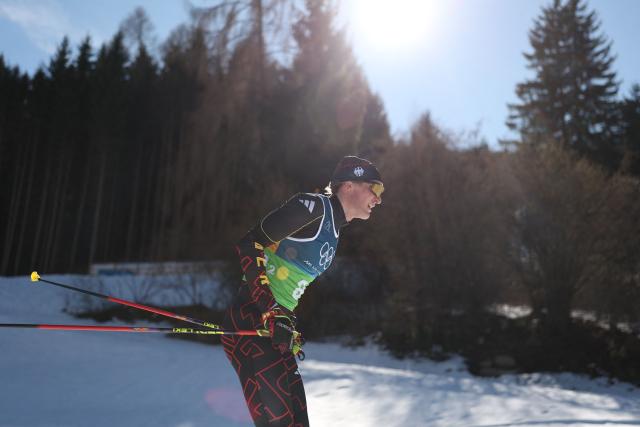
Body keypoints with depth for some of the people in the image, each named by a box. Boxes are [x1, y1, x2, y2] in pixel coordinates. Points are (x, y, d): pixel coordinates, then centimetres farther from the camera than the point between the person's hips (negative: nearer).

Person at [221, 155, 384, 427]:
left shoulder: (333, 232, 17)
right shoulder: (314, 206, -11)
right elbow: (248, 244, -18)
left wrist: (290, 332, 18)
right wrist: (270, 313, -22)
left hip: (276, 326, 9)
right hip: (250, 319, -9)